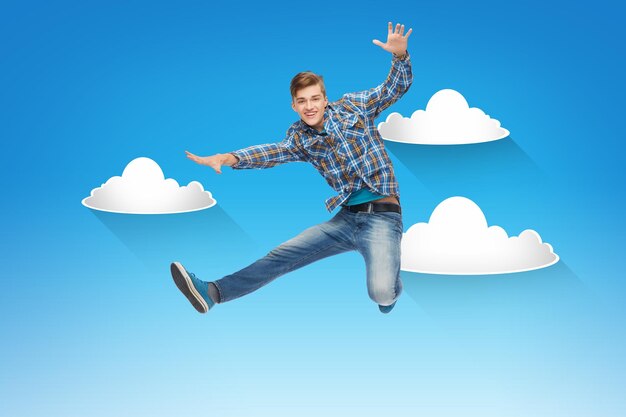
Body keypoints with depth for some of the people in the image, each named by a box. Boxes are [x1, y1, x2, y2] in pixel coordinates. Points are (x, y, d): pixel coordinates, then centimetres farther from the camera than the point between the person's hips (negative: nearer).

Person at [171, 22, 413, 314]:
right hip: (346, 218, 4)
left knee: (381, 293, -24)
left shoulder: (353, 106, 3)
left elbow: (395, 87, 2)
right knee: (280, 257, 0)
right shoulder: (300, 137, 10)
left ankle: (391, 281, 12)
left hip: (382, 216, -4)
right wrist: (227, 158, -23)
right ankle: (212, 292, 2)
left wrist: (400, 55, -19)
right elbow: (273, 152, -6)